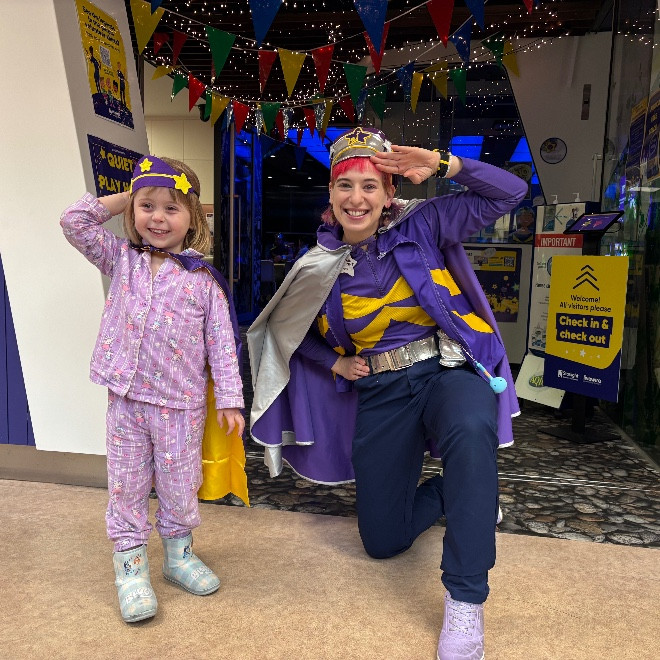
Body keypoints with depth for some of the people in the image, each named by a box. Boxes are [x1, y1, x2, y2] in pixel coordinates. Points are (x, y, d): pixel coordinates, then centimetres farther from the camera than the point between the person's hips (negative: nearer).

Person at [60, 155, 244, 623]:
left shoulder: (204, 279, -3)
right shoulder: (121, 259, 5)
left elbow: (221, 342, -3)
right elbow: (74, 220, -3)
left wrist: (229, 399, -6)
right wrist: (125, 198, 2)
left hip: (181, 402, -1)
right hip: (126, 397, 2)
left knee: (180, 485, 11)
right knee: (127, 485, 10)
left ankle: (179, 553, 34)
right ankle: (131, 566, 26)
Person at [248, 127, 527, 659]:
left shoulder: (421, 226, -4)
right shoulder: (319, 268, 0)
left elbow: (510, 192, -7)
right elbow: (296, 334, 16)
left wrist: (442, 164, -17)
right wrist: (335, 363, 0)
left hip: (450, 370, -2)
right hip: (380, 394, 3)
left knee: (470, 434, -41)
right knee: (383, 540, 3)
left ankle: (466, 600, -23)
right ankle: (450, 490, 34)